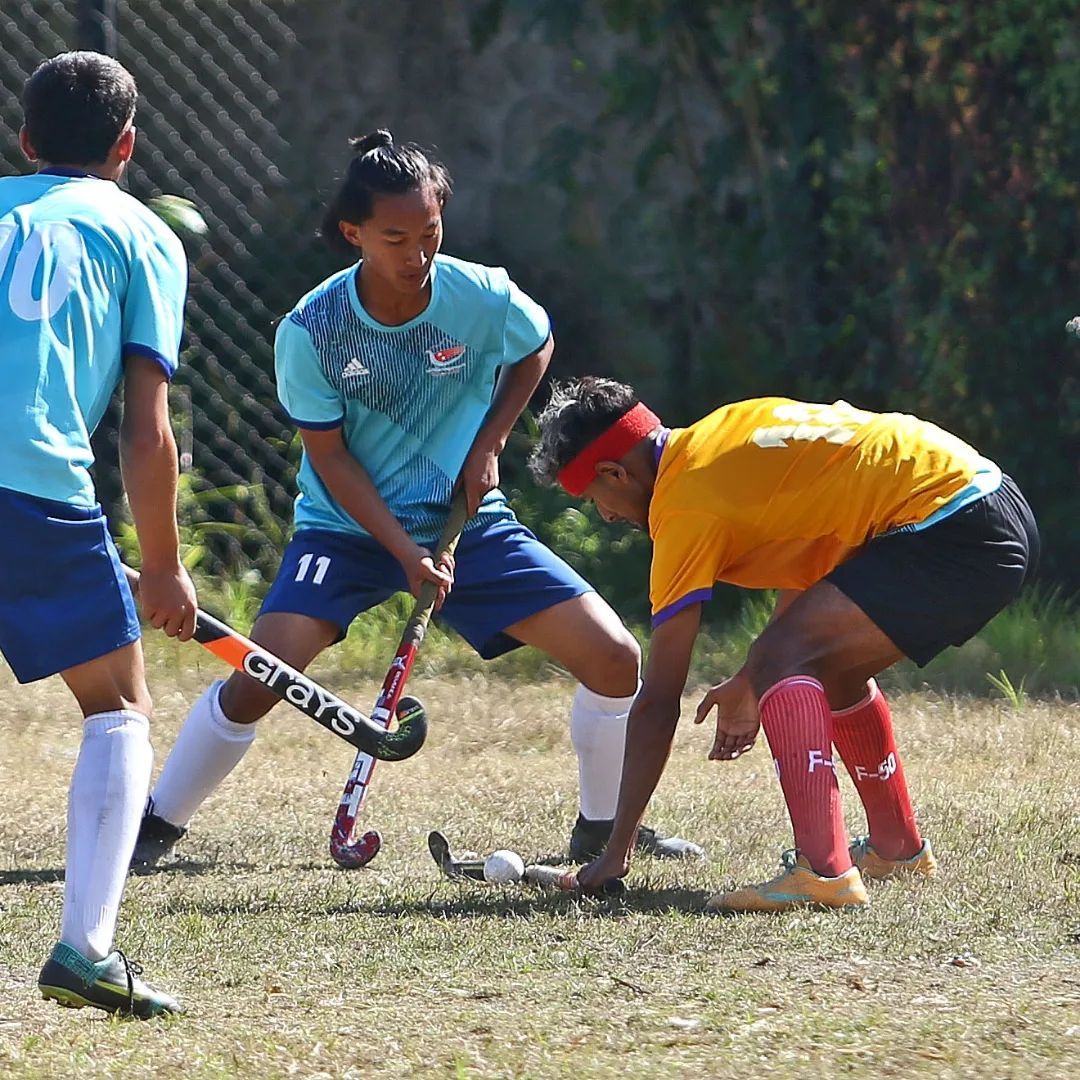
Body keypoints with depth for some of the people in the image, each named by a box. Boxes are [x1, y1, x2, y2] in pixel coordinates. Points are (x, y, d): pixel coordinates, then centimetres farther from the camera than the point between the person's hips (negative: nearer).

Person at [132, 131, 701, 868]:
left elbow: (536, 346, 9)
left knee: (614, 657, -7)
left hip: (466, 518, 2)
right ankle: (157, 826, -2)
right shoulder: (311, 331, -19)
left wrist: (489, 442, -2)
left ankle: (605, 828, 17)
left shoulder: (484, 297, -15)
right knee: (259, 681, -22)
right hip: (349, 527, -2)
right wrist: (405, 551, -20)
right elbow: (330, 456, -11)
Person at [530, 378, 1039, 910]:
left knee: (781, 659, -16)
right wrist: (750, 685, 34)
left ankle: (824, 870, -25)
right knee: (833, 670, 24)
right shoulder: (731, 427, 17)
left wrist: (616, 851, -3)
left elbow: (658, 702, -7)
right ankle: (897, 846, 39)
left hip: (948, 522, -10)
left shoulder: (686, 506, -7)